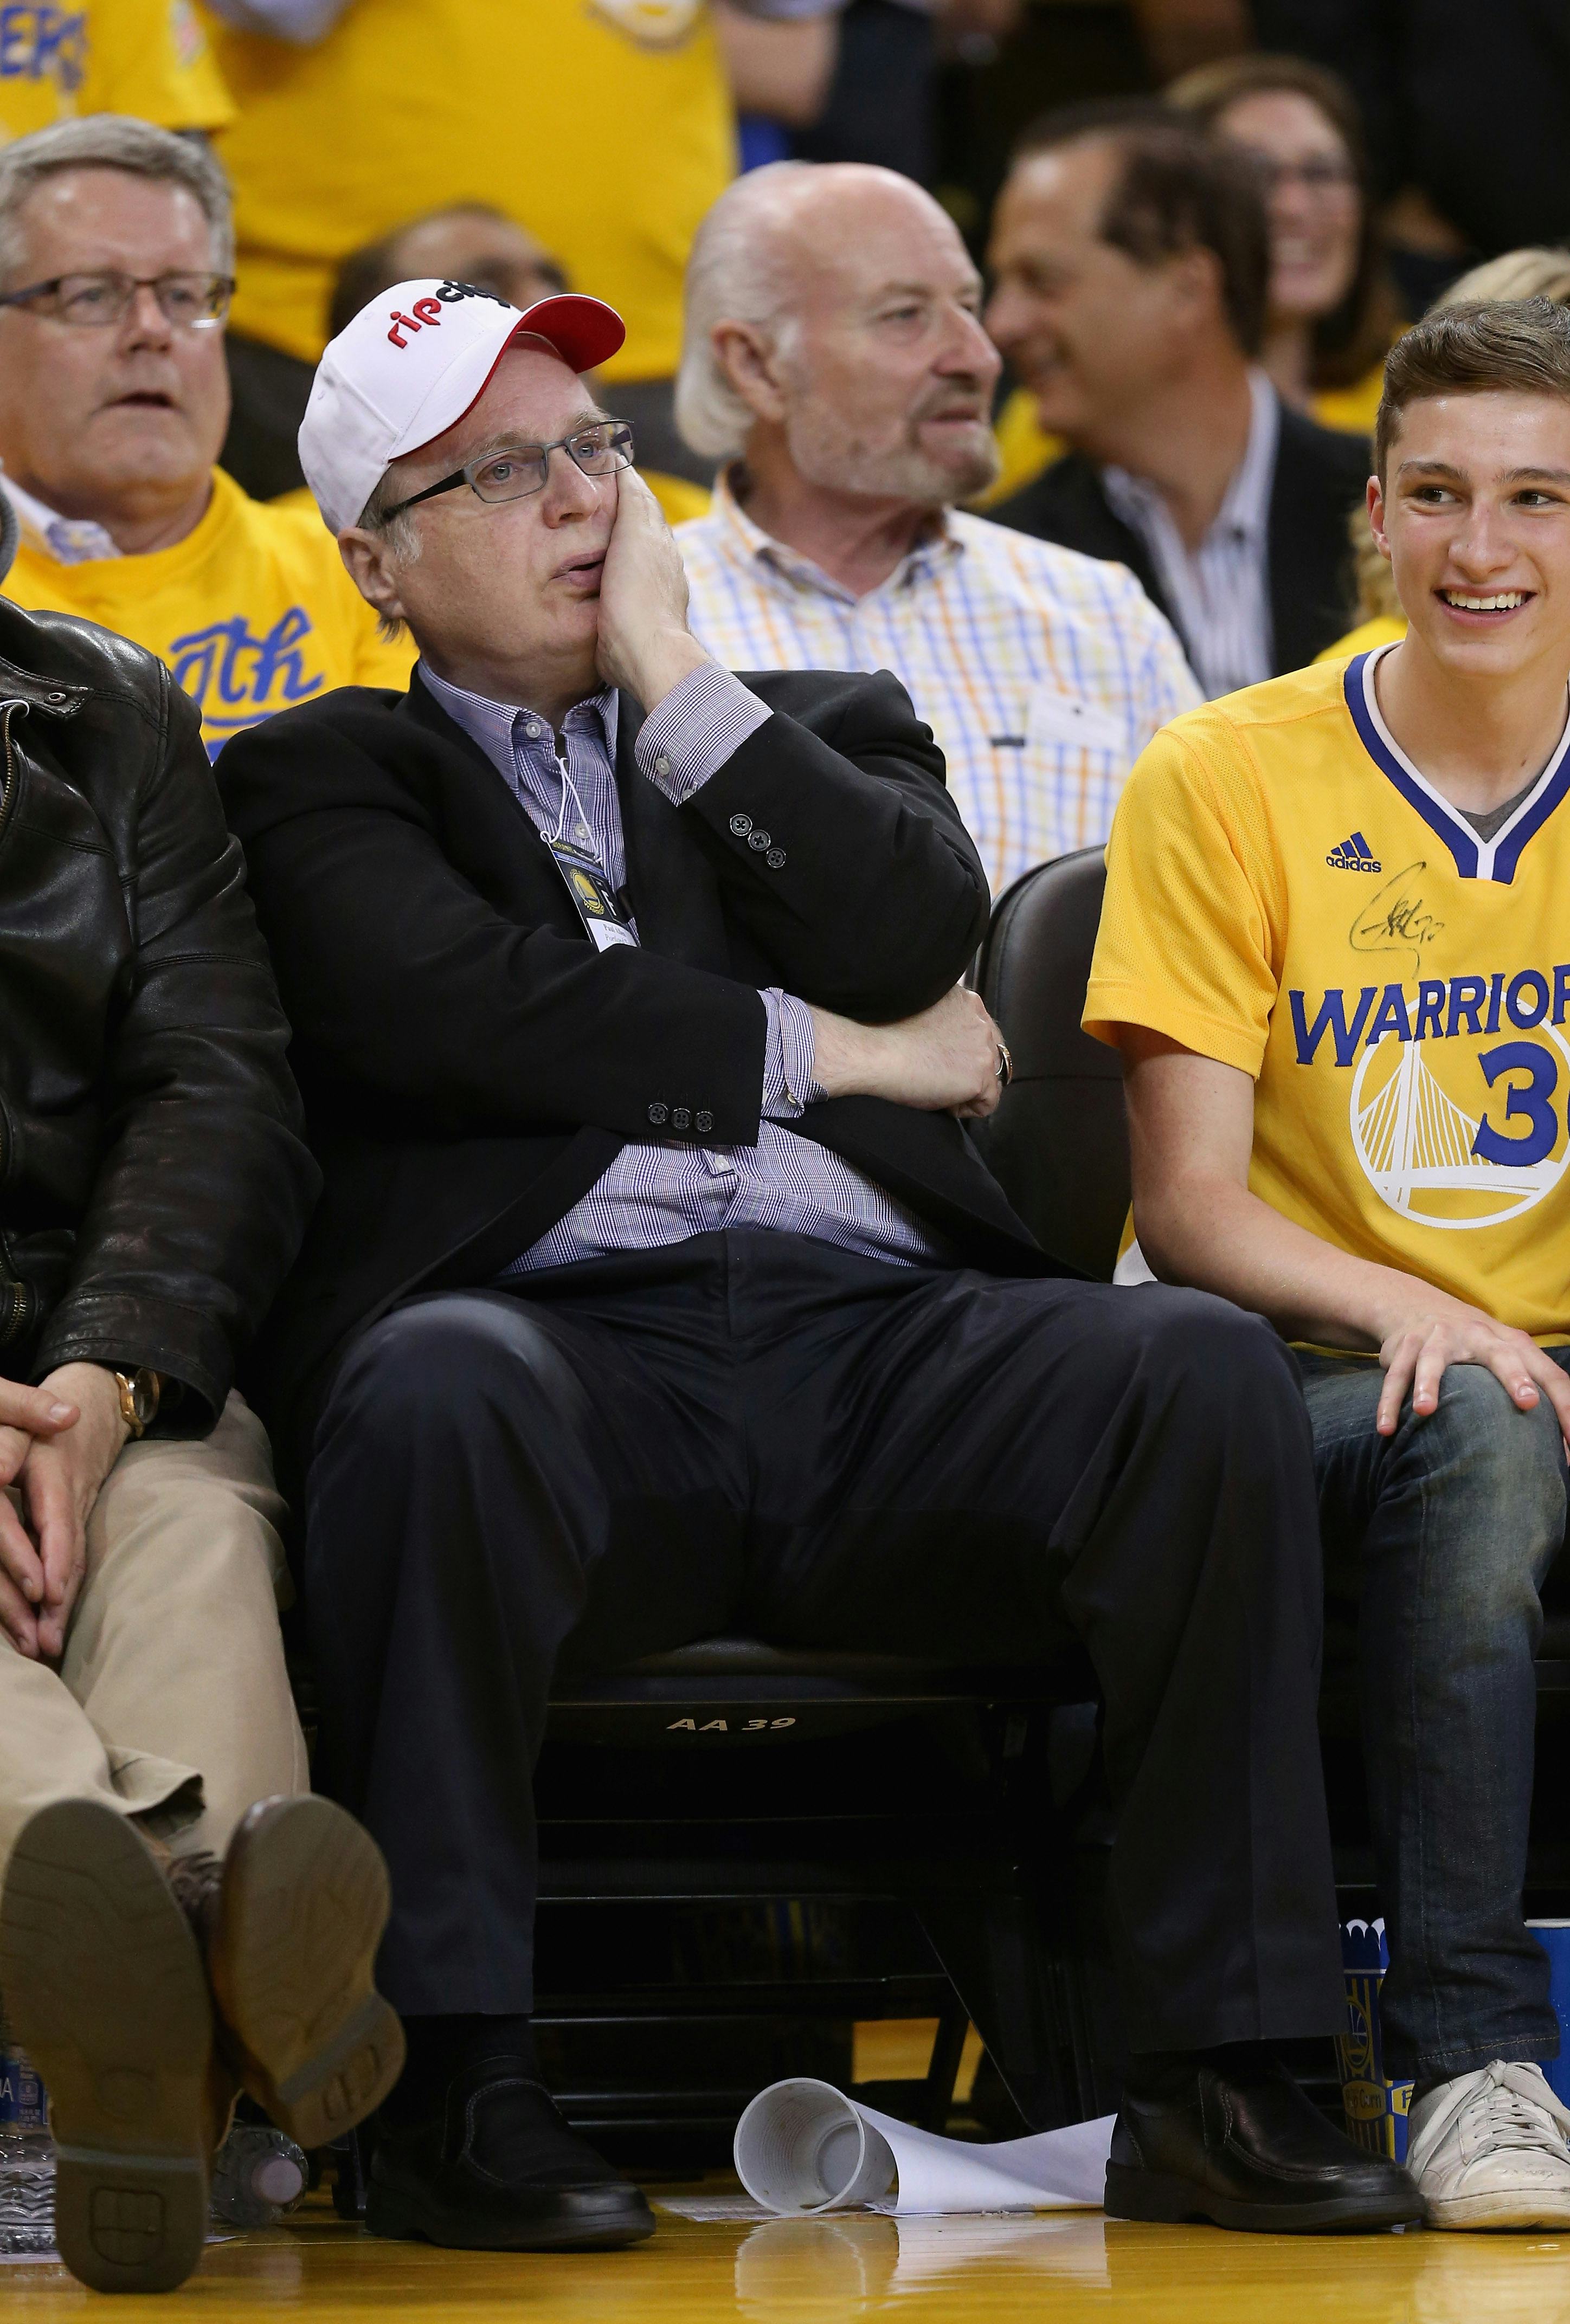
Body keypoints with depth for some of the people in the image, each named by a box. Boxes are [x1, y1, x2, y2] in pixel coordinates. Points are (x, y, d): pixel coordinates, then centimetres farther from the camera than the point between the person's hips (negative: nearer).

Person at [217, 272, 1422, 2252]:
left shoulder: (825, 732, 30)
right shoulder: (322, 783, 19)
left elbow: (911, 937, 6)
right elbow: (457, 1005, -3)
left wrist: (674, 677, 9)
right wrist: (827, 1052, 4)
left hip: (876, 1336, 3)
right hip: (569, 1333, -3)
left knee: (1209, 1372, -26)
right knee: (436, 1389, -39)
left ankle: (1219, 2083, -25)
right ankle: (450, 2085, -33)